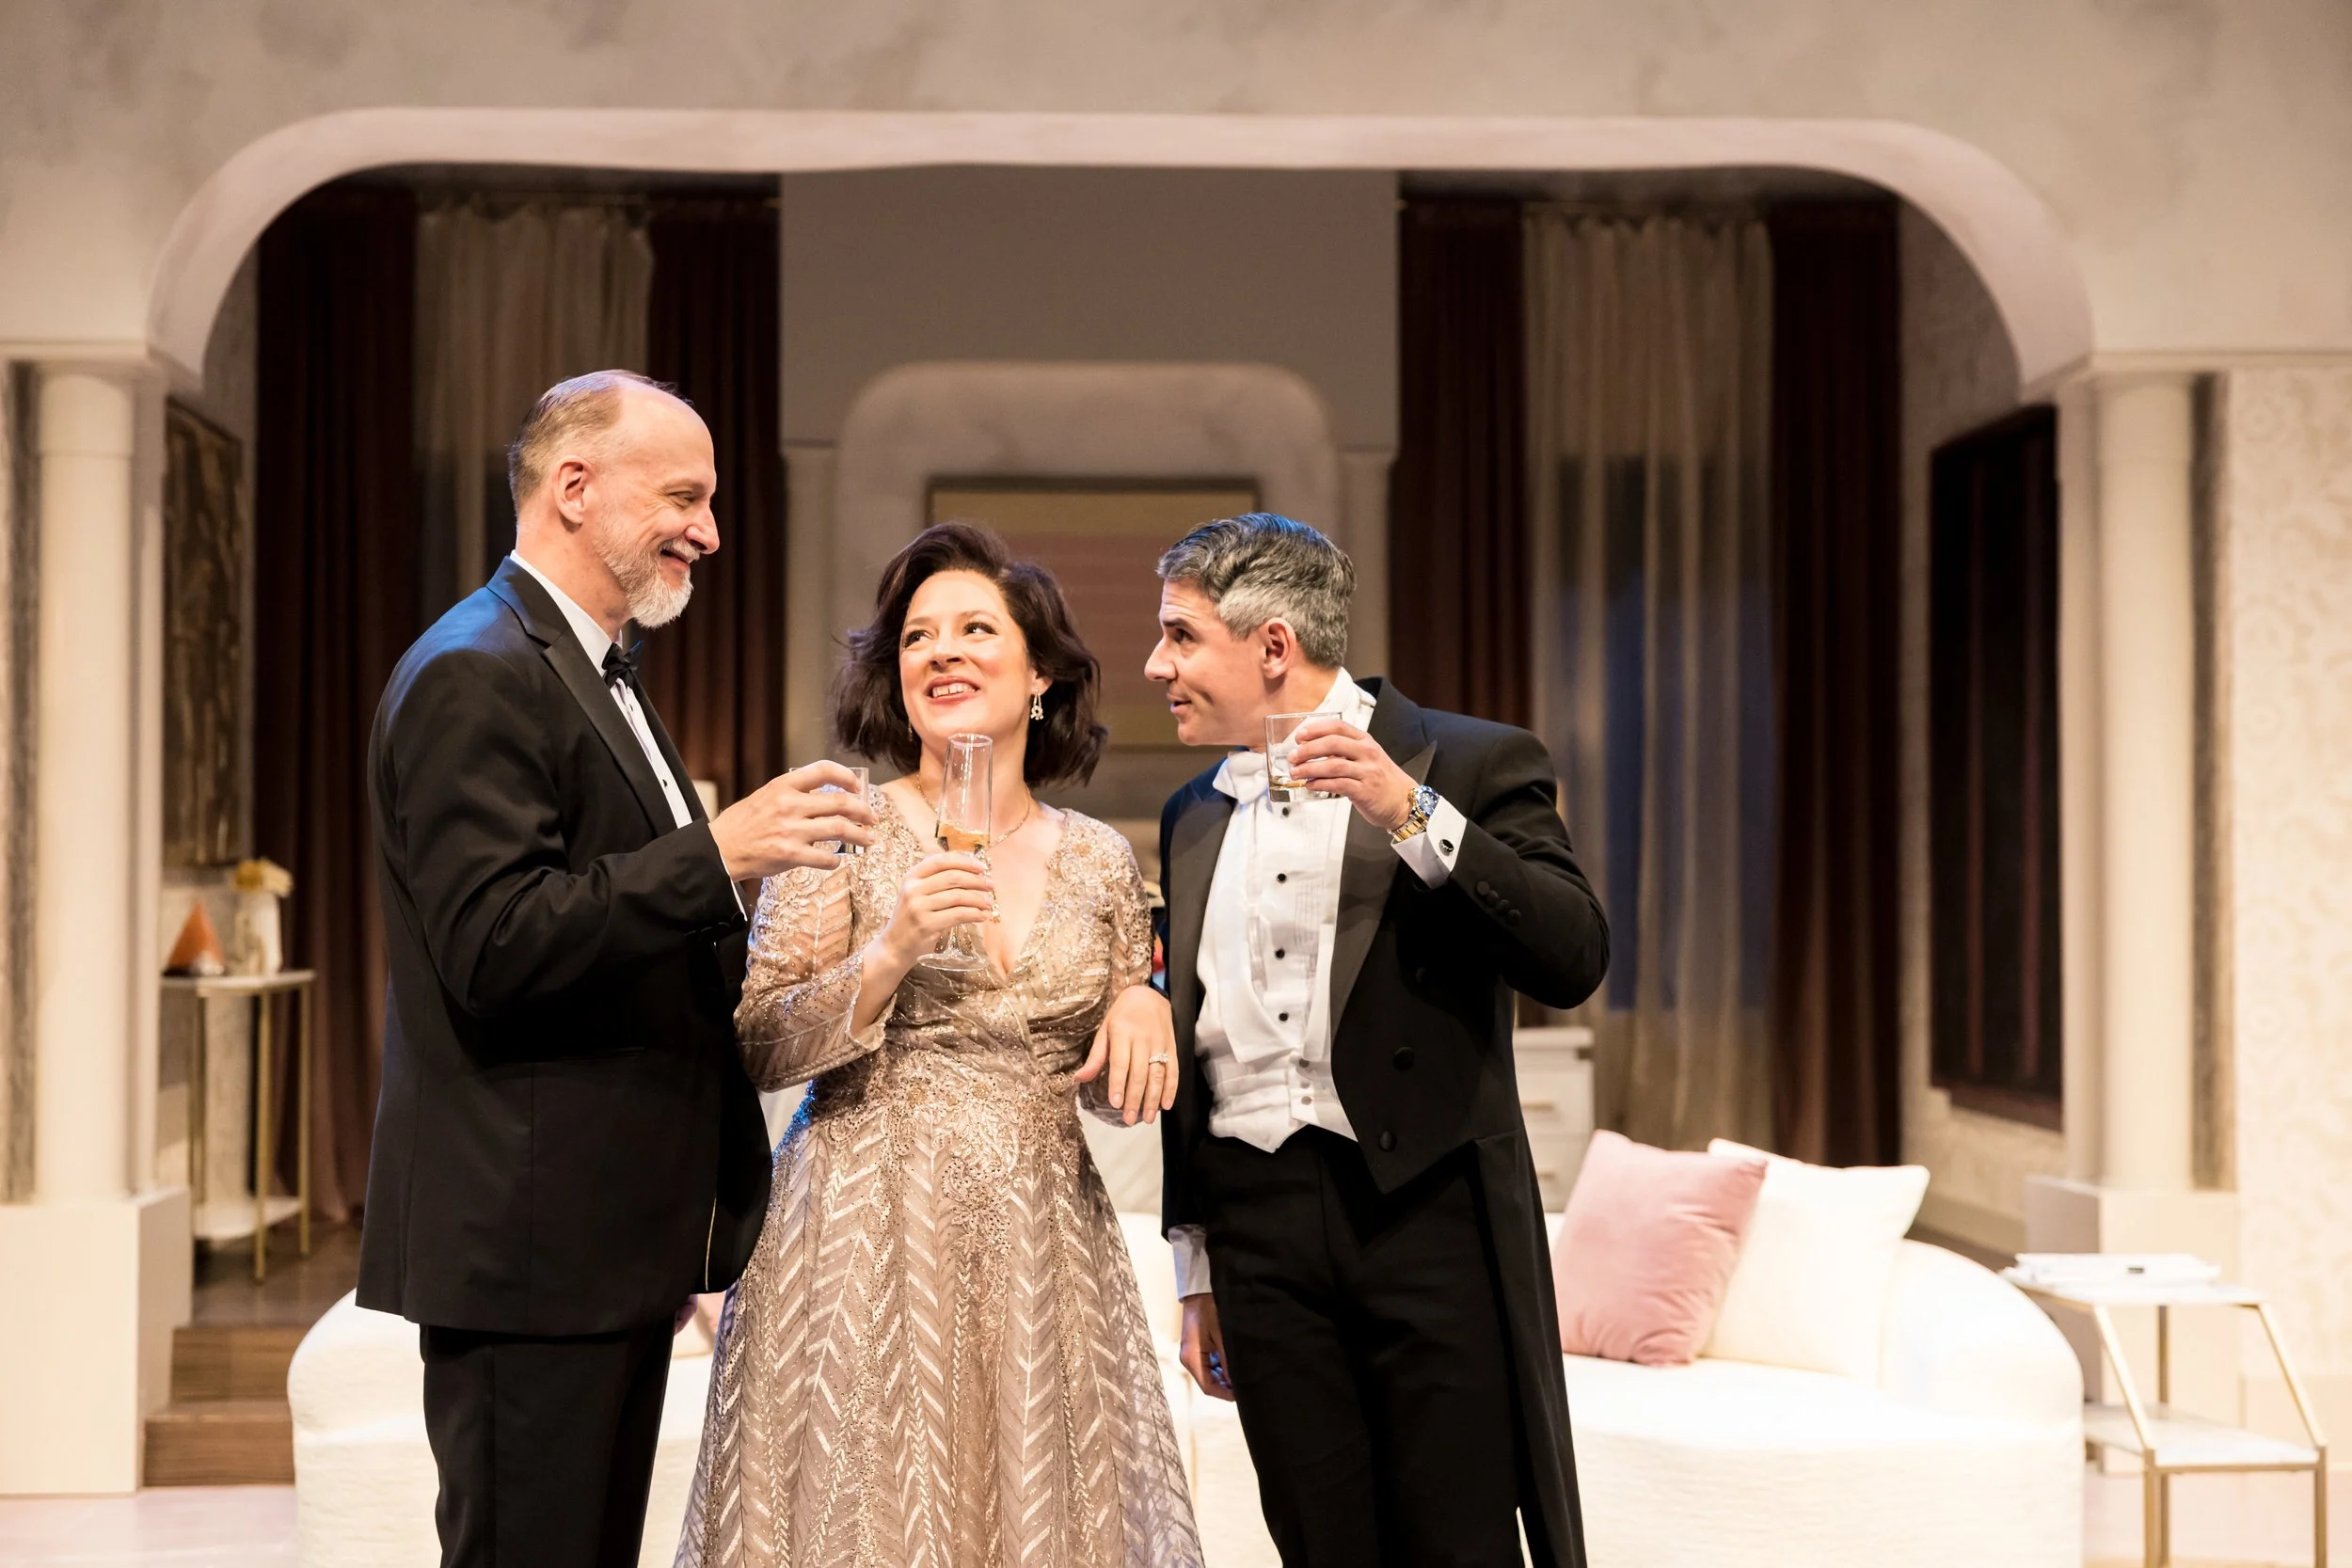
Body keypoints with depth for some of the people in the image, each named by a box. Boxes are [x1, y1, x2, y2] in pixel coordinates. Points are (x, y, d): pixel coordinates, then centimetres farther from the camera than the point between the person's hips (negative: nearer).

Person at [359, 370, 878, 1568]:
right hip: (527, 1245, -10)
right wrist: (717, 853, -26)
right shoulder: (476, 675, -13)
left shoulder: (597, 674, 20)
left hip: (612, 1243, 10)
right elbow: (495, 948, -23)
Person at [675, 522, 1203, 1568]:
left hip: (1040, 1247, 3)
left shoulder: (1100, 864, 8)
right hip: (865, 1241, -3)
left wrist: (1143, 1010, -5)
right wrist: (888, 953, -18)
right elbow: (756, 1052, -6)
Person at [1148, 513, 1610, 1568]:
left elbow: (1574, 961, -13)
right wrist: (1193, 1266, 20)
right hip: (1257, 1232, 5)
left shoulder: (1472, 764, 0)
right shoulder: (1193, 818, 16)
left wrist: (1412, 815, -20)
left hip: (1424, 1210, -5)